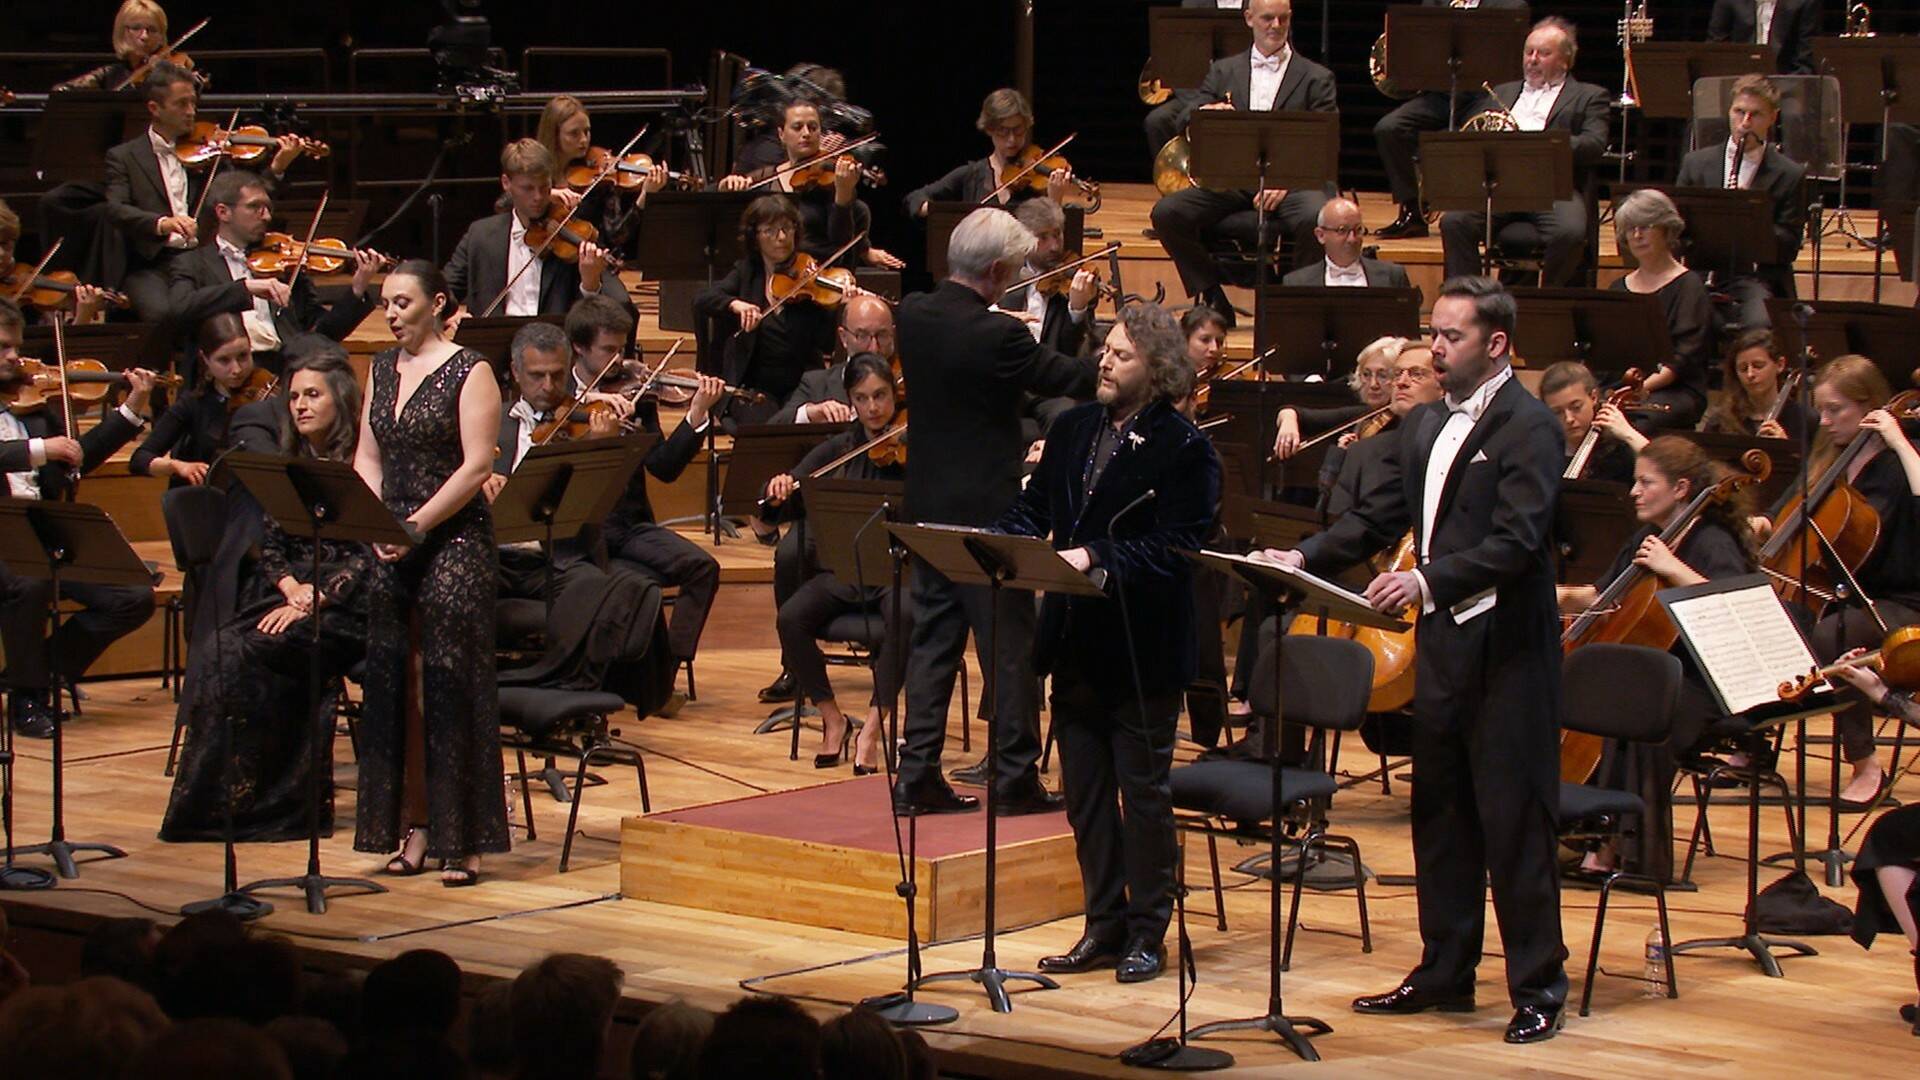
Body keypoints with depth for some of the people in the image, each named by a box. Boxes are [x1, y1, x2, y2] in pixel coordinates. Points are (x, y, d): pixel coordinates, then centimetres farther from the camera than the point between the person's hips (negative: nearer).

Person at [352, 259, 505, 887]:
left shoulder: (468, 373, -5)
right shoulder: (382, 370, 14)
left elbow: (476, 467, -13)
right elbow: (367, 458, 12)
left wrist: (419, 523, -19)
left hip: (454, 543, -6)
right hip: (392, 548, 6)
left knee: (450, 687, -6)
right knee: (394, 686, 5)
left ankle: (462, 840, -3)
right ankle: (415, 827, 11)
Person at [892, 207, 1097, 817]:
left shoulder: (913, 316, -1)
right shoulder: (996, 336, -21)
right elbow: (1069, 378, -11)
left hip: (930, 507, 7)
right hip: (988, 509, -7)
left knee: (933, 640, 11)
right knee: (1009, 645, 3)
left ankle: (918, 777, 10)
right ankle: (1015, 778, 7)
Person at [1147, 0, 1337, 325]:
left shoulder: (1316, 78, 10)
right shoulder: (1223, 71, 18)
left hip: (1291, 181, -2)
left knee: (1316, 219, -36)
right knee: (1167, 213, -22)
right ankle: (1211, 298, -7)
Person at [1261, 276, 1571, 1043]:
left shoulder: (1527, 428, -11)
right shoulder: (1425, 427, 15)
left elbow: (1515, 542, -22)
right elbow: (1376, 519, 13)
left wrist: (1429, 579, -33)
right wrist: (1304, 558, -3)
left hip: (1505, 650, -8)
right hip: (1442, 644, 8)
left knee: (1513, 822, -4)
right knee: (1440, 815, 14)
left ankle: (1538, 988, 3)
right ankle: (1445, 973, 24)